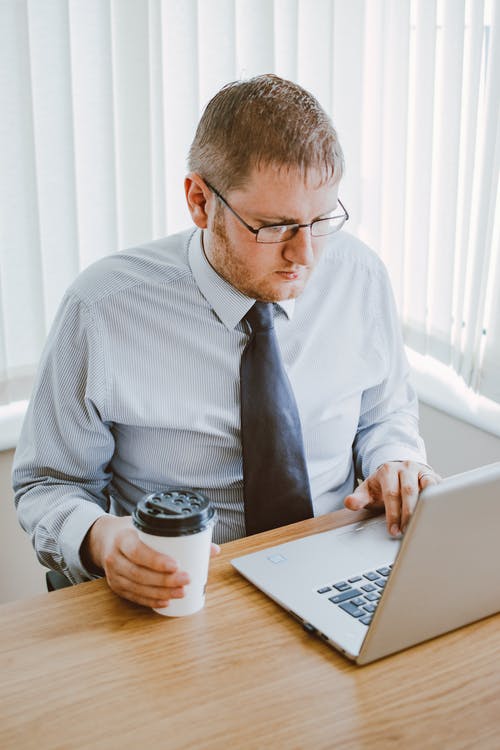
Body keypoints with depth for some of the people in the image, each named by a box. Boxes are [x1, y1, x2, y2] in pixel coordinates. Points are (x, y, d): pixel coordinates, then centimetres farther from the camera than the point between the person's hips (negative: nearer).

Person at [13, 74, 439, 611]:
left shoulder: (360, 277, 1)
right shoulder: (102, 310, -11)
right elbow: (48, 485, -1)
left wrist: (396, 465, -5)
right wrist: (99, 539, -24)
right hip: (182, 605, -2)